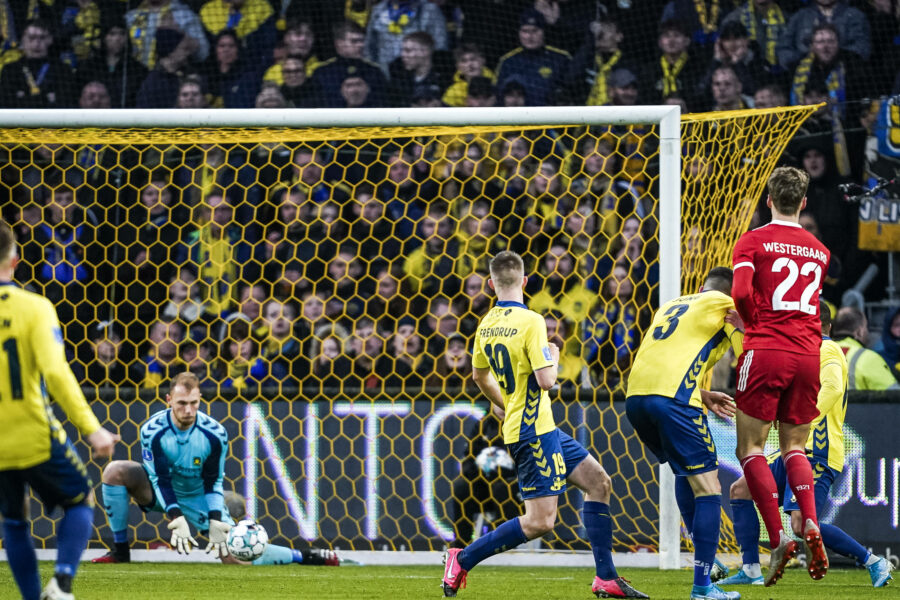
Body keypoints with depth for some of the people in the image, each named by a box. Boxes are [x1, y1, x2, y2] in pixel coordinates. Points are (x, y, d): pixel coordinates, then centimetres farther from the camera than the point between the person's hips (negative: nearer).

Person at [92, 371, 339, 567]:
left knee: (235, 556, -15)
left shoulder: (215, 434, -20)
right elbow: (160, 479, -21)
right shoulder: (153, 431, -22)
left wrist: (215, 522, -21)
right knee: (115, 471, -26)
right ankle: (120, 551, -14)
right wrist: (176, 519, -31)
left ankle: (304, 557, 8)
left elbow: (213, 482, -11)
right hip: (162, 494, 1)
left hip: (198, 498, -1)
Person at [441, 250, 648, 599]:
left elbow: (480, 375, 22)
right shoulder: (530, 322, -18)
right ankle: (462, 560, -3)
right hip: (532, 432, -9)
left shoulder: (486, 325, 7)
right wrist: (554, 357, -2)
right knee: (540, 521, -10)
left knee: (598, 482, 11)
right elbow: (546, 380, -23)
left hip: (541, 429, 9)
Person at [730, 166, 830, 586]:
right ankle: (811, 525, -10)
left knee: (750, 448, 2)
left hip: (766, 351, -4)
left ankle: (778, 538, -13)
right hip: (808, 354, 5)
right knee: (795, 447, 15)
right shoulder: (819, 251, 16)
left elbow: (741, 292, -14)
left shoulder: (754, 241, -1)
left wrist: (751, 322, 5)